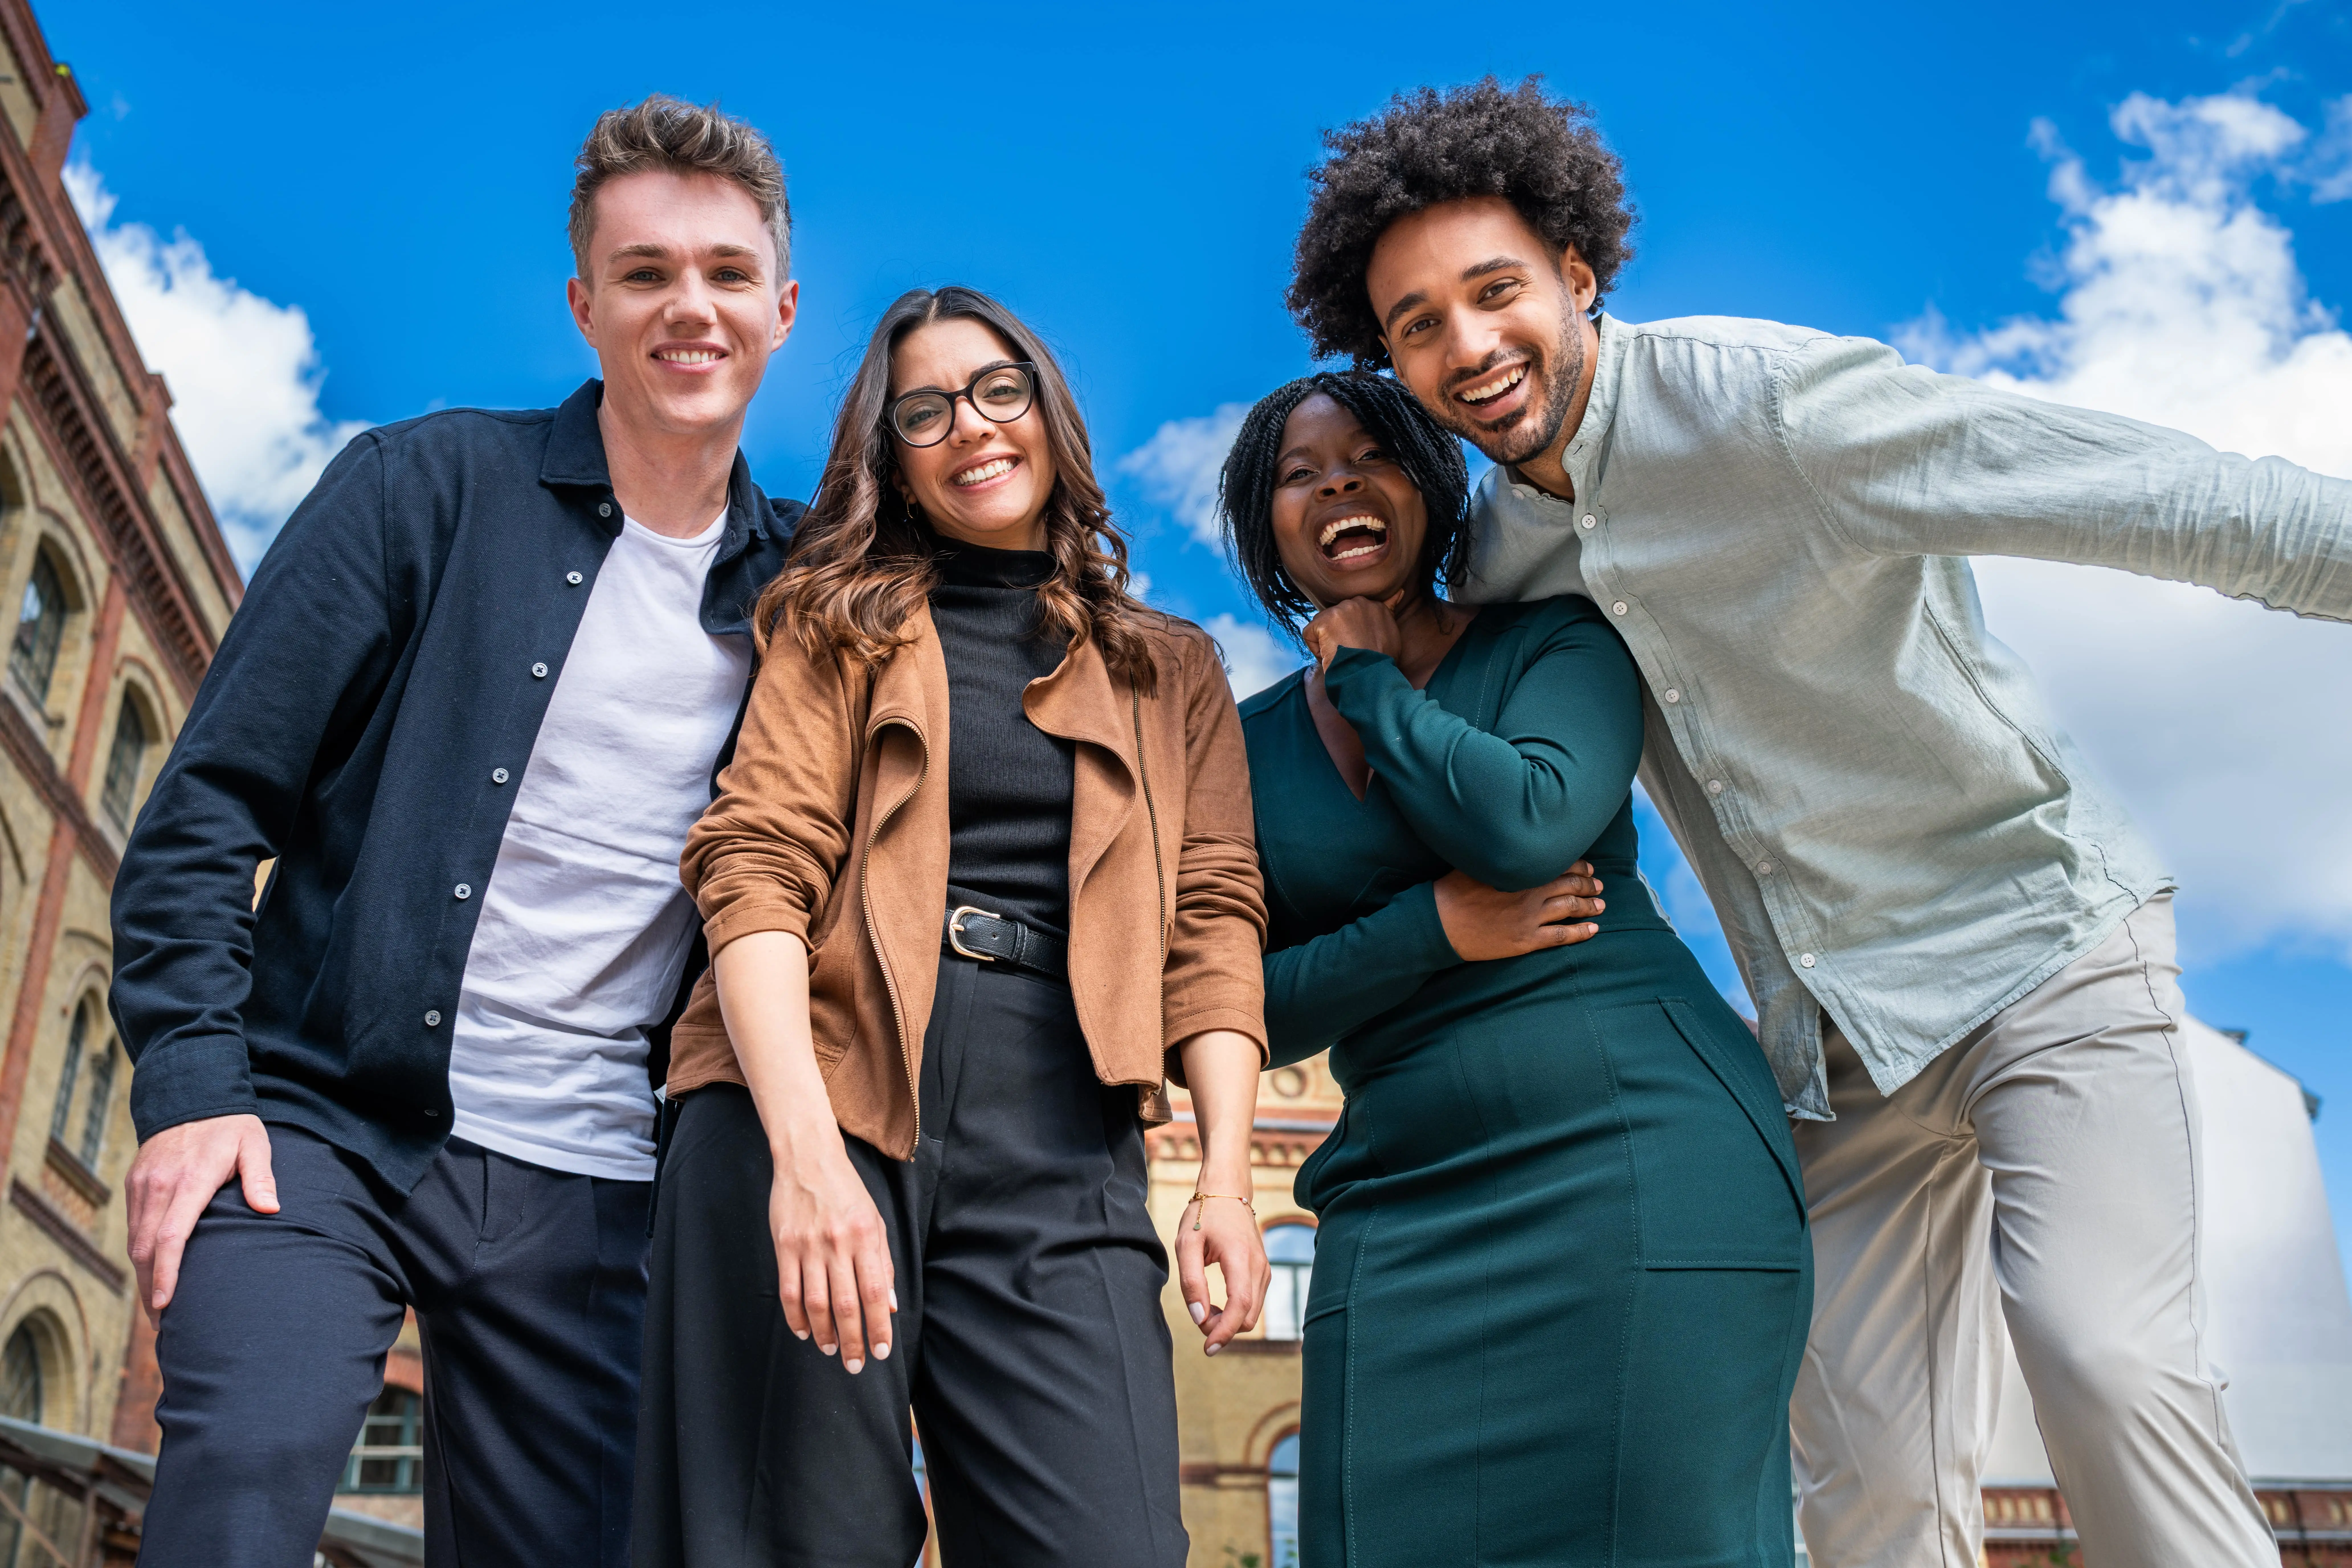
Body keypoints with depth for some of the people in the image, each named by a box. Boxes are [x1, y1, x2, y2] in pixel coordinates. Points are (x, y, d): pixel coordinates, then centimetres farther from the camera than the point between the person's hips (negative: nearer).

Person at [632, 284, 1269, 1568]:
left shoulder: (1172, 669, 20)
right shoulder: (842, 626, 14)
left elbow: (1212, 921, 12)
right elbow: (755, 863, 0)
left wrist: (1226, 1175, -4)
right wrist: (804, 1151, -16)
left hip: (1055, 1158, 1)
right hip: (808, 1119, -1)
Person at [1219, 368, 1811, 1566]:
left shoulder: (1554, 642, 4)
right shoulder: (1253, 744, 12)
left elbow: (1531, 826, -17)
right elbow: (1251, 1006, 4)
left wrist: (1371, 681, -3)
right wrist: (1433, 927, -11)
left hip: (1640, 1152, -3)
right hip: (1405, 1196, 3)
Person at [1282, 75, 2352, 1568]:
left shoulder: (1757, 398, -18)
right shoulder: (1498, 549, 3)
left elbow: (2151, 493, -24)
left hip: (2035, 948, -6)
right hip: (1838, 1045, 6)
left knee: (2102, 1356, -26)